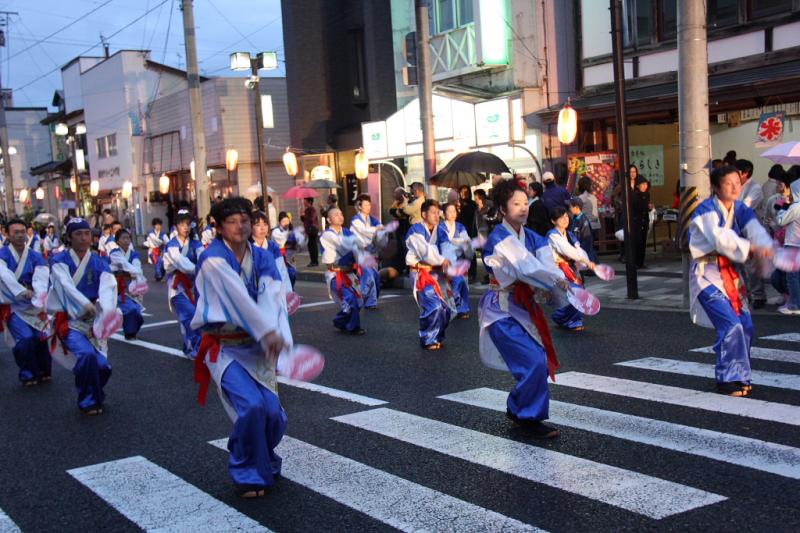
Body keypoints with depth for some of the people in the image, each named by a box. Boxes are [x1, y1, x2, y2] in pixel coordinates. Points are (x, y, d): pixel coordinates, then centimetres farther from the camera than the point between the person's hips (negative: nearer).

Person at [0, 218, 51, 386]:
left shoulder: (36, 256, 1)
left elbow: (41, 279, -15)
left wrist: (40, 303, -34)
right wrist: (22, 291, -40)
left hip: (33, 305, 2)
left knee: (40, 338, -7)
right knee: (25, 338, -17)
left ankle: (43, 372, 18)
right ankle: (28, 375, 4)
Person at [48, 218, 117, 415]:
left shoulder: (100, 263, 3)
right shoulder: (59, 261, -4)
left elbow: (108, 288, -16)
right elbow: (66, 285, -23)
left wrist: (108, 312, -39)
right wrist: (85, 304, -44)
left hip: (93, 320, 3)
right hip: (68, 320, -3)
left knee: (102, 365, -10)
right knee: (87, 355, -27)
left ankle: (93, 395, 25)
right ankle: (88, 401, -4)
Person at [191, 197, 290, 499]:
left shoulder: (262, 258, 5)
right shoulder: (213, 260, -10)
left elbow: (271, 299, -10)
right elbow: (238, 296, -23)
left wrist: (280, 337, -26)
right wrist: (268, 332, -32)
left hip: (256, 347, 4)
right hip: (225, 347, -4)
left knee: (273, 412, -7)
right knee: (252, 405, -23)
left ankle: (262, 460, 27)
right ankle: (247, 473, 1)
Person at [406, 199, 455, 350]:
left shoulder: (438, 231, 10)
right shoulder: (416, 230, -10)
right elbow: (424, 250, -22)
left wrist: (450, 263, -23)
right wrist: (442, 260, -27)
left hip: (436, 272, 7)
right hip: (421, 273, -7)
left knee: (445, 308, 7)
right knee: (433, 306, -19)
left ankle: (436, 337, 27)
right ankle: (427, 340, -2)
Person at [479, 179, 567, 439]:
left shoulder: (531, 237, 7)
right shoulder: (499, 239, -17)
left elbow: (546, 263, -8)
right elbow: (526, 267, -27)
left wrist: (544, 286, -28)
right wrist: (556, 280, -20)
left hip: (523, 307, 8)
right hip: (502, 310, -8)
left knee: (540, 363, 12)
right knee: (534, 363, -17)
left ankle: (517, 409, 33)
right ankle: (529, 417, 2)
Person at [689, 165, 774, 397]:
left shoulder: (740, 209, 6)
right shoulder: (707, 210, -15)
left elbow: (754, 228, -14)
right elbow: (720, 238, -32)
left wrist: (766, 247, -35)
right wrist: (751, 248, -42)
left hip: (729, 272, 7)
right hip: (707, 274, -7)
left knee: (745, 326, 6)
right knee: (730, 324, -17)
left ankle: (738, 376, 23)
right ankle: (728, 379, -4)